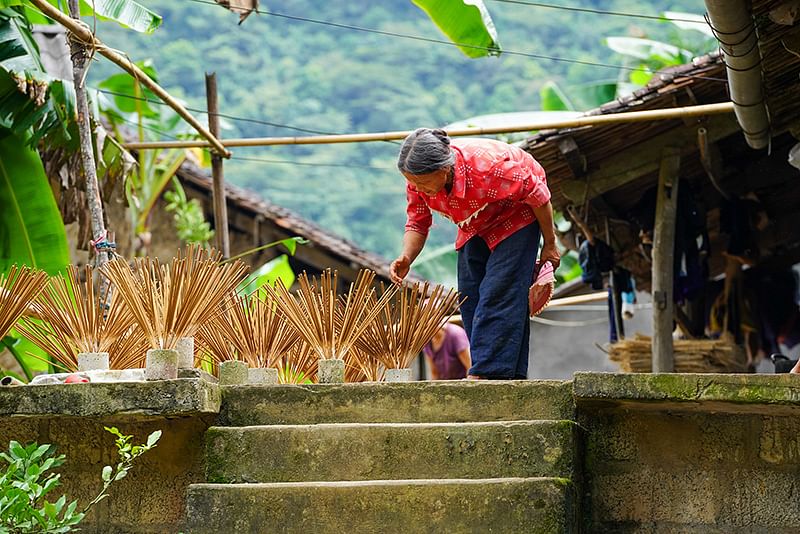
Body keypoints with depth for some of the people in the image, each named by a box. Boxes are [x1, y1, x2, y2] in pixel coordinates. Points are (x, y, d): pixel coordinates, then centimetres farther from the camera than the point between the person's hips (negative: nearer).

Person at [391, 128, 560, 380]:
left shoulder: (486, 167, -40)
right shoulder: (417, 181, -23)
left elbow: (537, 194, -26)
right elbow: (417, 223, -9)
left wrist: (550, 244, -16)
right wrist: (406, 258, -30)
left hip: (515, 217, -7)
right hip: (474, 226, 7)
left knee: (498, 292, -19)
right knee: (470, 297, -1)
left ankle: (485, 372, -24)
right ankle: (509, 375, 0)